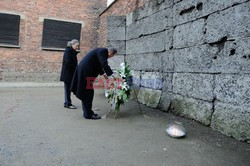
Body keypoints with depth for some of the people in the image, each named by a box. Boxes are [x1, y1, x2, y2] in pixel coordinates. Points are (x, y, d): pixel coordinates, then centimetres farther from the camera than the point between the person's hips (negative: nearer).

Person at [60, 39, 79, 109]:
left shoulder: (73, 52, 13)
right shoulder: (68, 51, -12)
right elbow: (68, 63, -20)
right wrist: (75, 69, -13)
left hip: (70, 74, 8)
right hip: (67, 74, -8)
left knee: (68, 88, 12)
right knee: (67, 88, -2)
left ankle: (67, 103, 21)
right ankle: (68, 104, 5)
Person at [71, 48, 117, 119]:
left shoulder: (102, 51, 16)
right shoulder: (103, 51, -14)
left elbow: (98, 64, 27)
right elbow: (104, 64, -23)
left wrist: (103, 74, 27)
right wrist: (112, 75, -19)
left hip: (84, 70, 10)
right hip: (85, 71, -10)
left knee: (85, 93, 14)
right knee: (87, 93, -3)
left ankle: (87, 112, 23)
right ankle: (88, 114, 6)